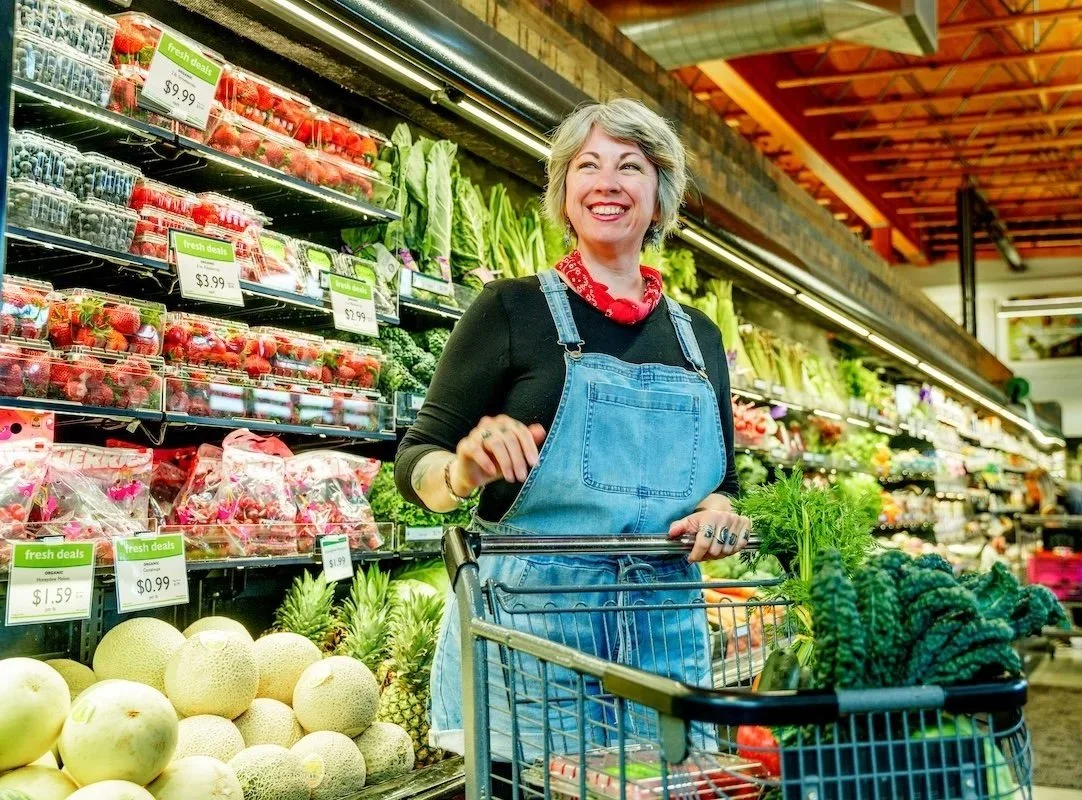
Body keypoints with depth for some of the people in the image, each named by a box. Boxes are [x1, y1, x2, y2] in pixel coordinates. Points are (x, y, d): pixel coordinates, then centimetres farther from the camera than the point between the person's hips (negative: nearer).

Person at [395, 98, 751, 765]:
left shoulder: (699, 337, 12)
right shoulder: (514, 309, -1)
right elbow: (415, 464, -1)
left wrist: (718, 510, -3)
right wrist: (465, 470, -23)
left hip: (666, 634, 4)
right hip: (531, 623, -4)